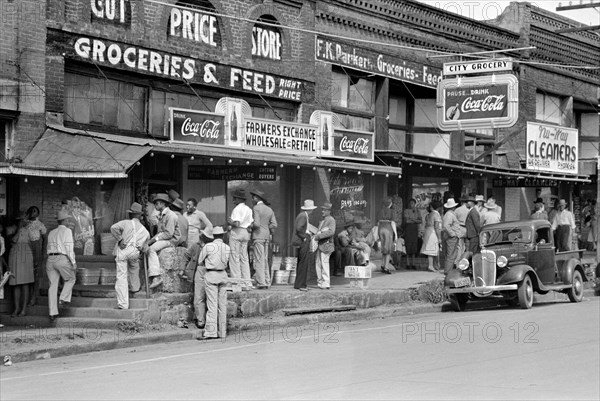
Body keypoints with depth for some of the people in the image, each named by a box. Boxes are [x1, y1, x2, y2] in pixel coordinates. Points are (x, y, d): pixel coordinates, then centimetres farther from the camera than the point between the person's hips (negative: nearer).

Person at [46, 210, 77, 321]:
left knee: (53, 286, 6)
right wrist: (73, 262, -7)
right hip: (62, 259, -5)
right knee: (70, 279, 21)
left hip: (50, 260, 5)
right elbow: (69, 248, -10)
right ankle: (63, 299, 4)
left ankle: (52, 313, 3)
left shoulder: (51, 233, 18)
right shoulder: (67, 231, -2)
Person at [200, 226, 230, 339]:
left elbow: (200, 262, 1)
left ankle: (211, 331, -12)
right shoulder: (227, 248, 4)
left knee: (212, 304, -6)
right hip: (223, 275, 4)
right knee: (222, 305, 9)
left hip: (211, 275, -4)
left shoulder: (208, 246, -8)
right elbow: (227, 261, 11)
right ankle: (222, 332, 12)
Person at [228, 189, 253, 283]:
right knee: (244, 258, 10)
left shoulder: (237, 209, -11)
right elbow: (252, 224, 12)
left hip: (237, 233, -8)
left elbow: (237, 224, -19)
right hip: (246, 234, 8)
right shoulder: (249, 209, 15)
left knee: (235, 258, -4)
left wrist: (230, 222, -3)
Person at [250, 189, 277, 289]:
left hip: (258, 236, -7)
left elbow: (256, 224, -17)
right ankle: (267, 282, 10)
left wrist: (250, 226, 1)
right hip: (267, 236, 7)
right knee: (265, 259, 11)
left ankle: (261, 282, -12)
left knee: (259, 260, -8)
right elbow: (274, 225, 6)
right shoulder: (269, 210, 13)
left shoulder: (256, 208, -8)